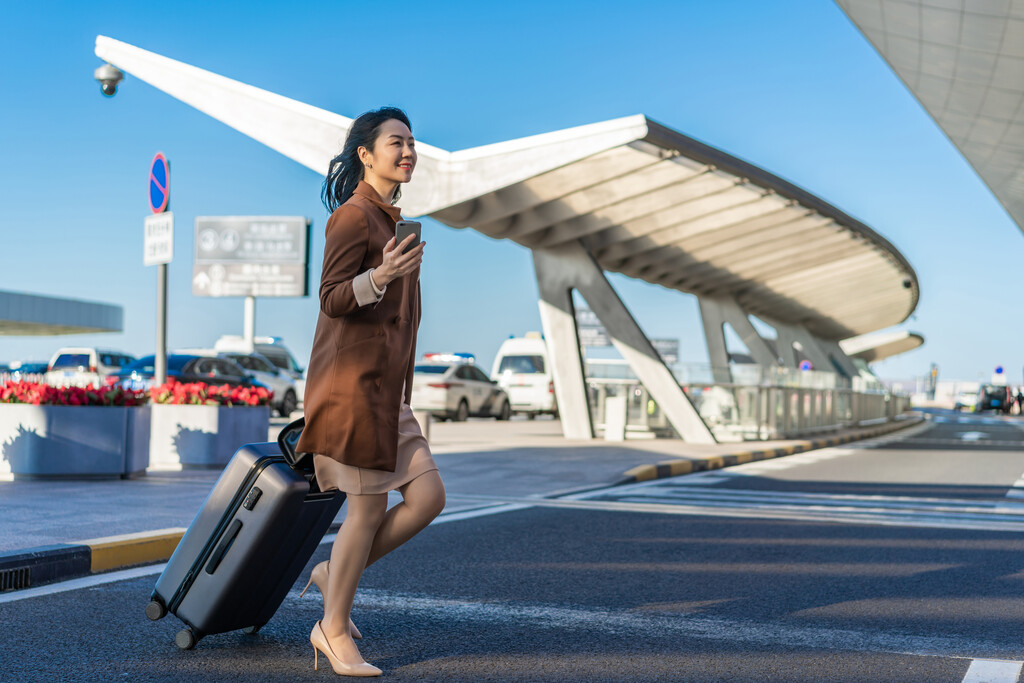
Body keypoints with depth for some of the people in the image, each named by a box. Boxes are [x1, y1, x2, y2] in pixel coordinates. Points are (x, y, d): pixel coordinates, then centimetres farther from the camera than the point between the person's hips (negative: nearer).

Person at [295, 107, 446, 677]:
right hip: (353, 380, -9)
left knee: (429, 497, 3)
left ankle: (335, 574, 19)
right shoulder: (353, 215, -10)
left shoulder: (390, 218, 18)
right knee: (369, 508, -5)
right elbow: (333, 297, -16)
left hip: (386, 385, 9)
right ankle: (334, 631, 10)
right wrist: (381, 277, -32)